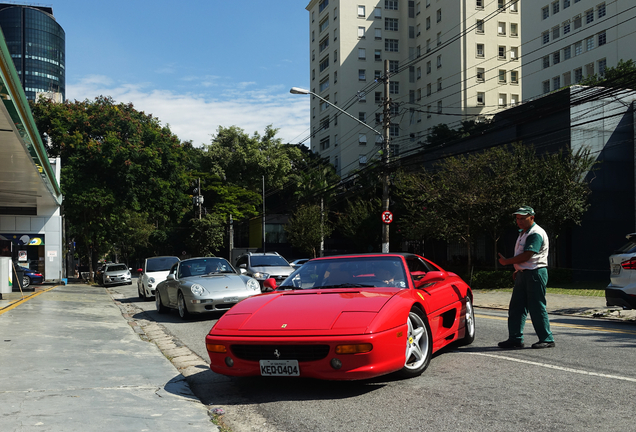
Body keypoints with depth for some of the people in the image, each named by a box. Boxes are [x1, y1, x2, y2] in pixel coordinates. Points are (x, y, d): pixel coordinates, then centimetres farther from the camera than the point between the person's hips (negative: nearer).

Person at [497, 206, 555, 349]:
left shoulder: (536, 234, -15)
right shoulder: (523, 233, 18)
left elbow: (527, 256, -21)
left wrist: (507, 261, -13)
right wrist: (518, 270, 14)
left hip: (535, 274, -10)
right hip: (523, 273, 10)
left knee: (537, 308, -5)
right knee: (516, 307, 8)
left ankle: (547, 339, 5)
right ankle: (515, 338, 13)